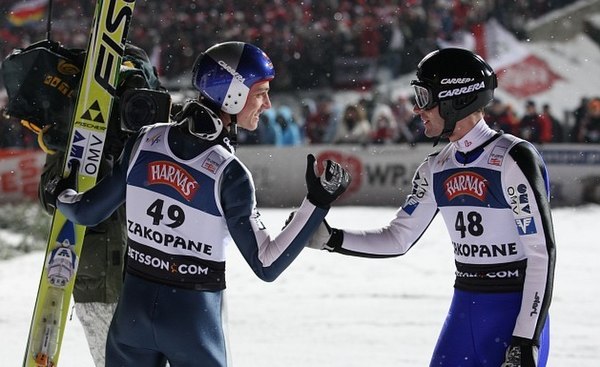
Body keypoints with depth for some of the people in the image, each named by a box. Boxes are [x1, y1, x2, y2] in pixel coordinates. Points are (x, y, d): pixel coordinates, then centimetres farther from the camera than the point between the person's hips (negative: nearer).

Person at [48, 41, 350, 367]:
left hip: (133, 308, 4)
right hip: (194, 319, -4)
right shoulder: (229, 174, -20)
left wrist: (61, 194, 24)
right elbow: (267, 266, -16)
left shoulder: (145, 142, -6)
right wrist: (317, 203, -17)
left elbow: (87, 212, 2)